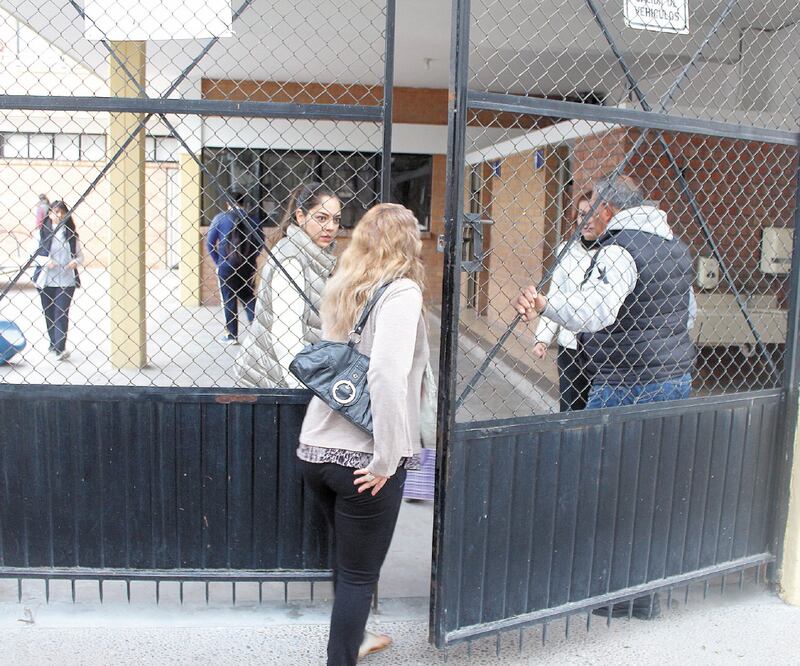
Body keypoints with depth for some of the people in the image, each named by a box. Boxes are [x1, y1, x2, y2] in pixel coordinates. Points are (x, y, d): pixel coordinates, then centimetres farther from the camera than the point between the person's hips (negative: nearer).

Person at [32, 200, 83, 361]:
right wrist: (45, 261, -15)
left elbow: (80, 255, 11)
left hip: (66, 280, -1)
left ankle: (60, 348, -14)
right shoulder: (42, 232, 3)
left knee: (62, 314, -9)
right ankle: (54, 344, 25)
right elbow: (34, 255, 3)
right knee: (49, 314, 10)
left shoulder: (71, 233, 6)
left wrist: (76, 262, -11)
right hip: (46, 280, 1)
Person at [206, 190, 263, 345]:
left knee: (229, 299, 7)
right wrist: (250, 258, 11)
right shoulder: (251, 218, 2)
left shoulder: (220, 218, -2)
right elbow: (260, 241, 1)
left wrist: (217, 262, 7)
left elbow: (209, 242, -3)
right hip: (247, 266, 2)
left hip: (226, 265, -2)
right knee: (248, 297, 15)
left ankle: (232, 335, 10)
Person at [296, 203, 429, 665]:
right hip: (364, 457, -7)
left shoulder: (342, 289, 7)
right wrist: (387, 459, -18)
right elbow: (387, 376, -25)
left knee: (349, 556, 27)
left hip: (317, 448, 7)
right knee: (360, 571, 9)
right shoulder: (402, 292, -13)